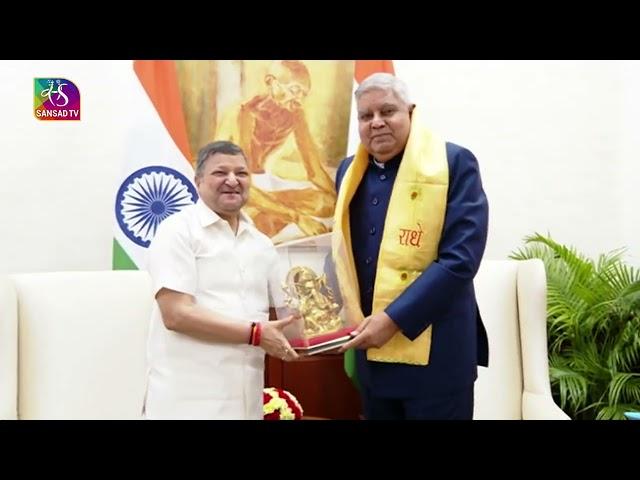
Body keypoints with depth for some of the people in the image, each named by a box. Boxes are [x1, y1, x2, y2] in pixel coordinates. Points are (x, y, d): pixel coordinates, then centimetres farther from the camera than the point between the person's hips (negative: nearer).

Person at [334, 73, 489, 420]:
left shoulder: (454, 163, -8)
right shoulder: (349, 171, 10)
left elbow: (460, 258, -17)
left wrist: (395, 319, -21)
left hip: (434, 353, -5)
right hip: (369, 347, 6)